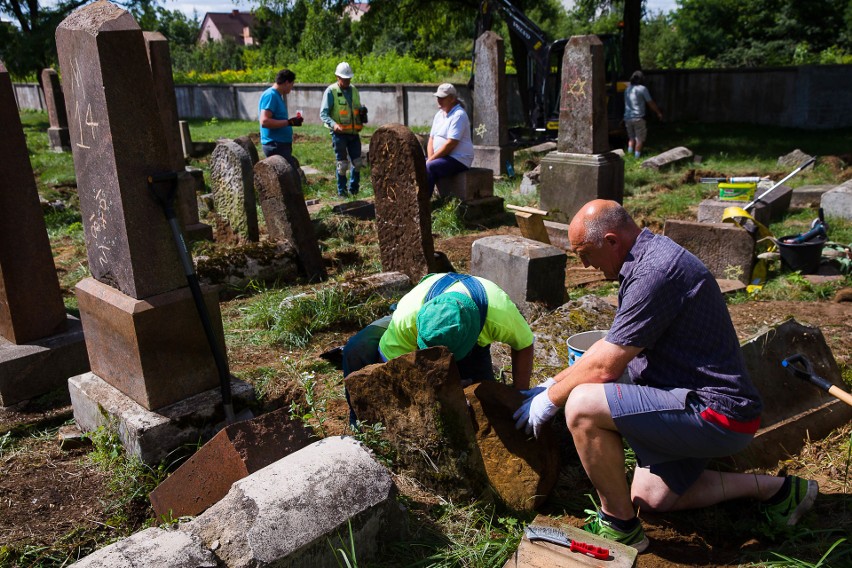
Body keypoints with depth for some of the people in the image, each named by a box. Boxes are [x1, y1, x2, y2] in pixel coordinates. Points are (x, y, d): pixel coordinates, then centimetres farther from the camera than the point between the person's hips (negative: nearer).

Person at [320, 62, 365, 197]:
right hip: (339, 133, -5)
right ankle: (342, 191, 14)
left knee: (357, 163, 6)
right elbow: (323, 114, -11)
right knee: (342, 164, 0)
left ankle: (353, 190, 22)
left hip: (353, 132, 5)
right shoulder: (331, 91, -7)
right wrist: (334, 124, -29)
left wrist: (362, 112, -1)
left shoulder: (353, 90, 11)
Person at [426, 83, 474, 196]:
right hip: (442, 157, 9)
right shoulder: (439, 115, 15)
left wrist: (431, 159, -18)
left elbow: (451, 144, -20)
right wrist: (430, 158, -5)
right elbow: (431, 139, 13)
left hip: (458, 160, -9)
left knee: (428, 168, -30)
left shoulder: (458, 115, -13)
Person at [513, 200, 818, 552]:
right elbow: (611, 345, 16)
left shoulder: (654, 272, -24)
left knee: (582, 406, -24)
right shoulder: (647, 256, 9)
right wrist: (553, 384, 15)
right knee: (650, 497, 22)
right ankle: (774, 488, 24)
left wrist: (550, 399, -5)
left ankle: (619, 527, -5)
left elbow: (604, 367, -21)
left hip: (715, 413, -11)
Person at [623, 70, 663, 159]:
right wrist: (658, 113, 10)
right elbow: (650, 103, -2)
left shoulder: (627, 89, 9)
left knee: (631, 138, 18)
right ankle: (637, 156, 3)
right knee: (639, 139, 5)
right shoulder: (642, 89, -7)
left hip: (627, 117, 5)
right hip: (638, 118, -5)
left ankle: (629, 154, 12)